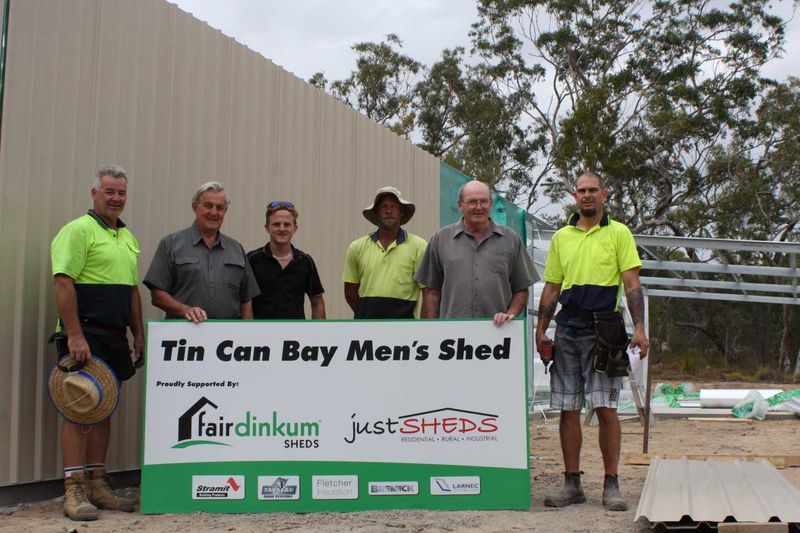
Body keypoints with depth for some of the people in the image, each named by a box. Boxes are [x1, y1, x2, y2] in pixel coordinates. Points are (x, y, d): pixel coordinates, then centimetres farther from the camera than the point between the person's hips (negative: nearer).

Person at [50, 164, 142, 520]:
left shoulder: (128, 237, 18)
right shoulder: (78, 230, -7)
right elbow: (63, 283, -16)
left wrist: (139, 334, 15)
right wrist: (74, 336, -22)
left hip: (114, 337, 8)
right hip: (84, 335, -8)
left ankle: (96, 484, 17)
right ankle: (74, 491, -2)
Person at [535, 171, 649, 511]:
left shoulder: (618, 233, 4)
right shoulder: (561, 237, 14)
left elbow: (632, 284, -1)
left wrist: (639, 328, -12)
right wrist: (541, 330, 8)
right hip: (567, 330, 4)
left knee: (605, 409, -5)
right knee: (568, 410, 4)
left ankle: (611, 485, 5)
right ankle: (572, 484, 13)